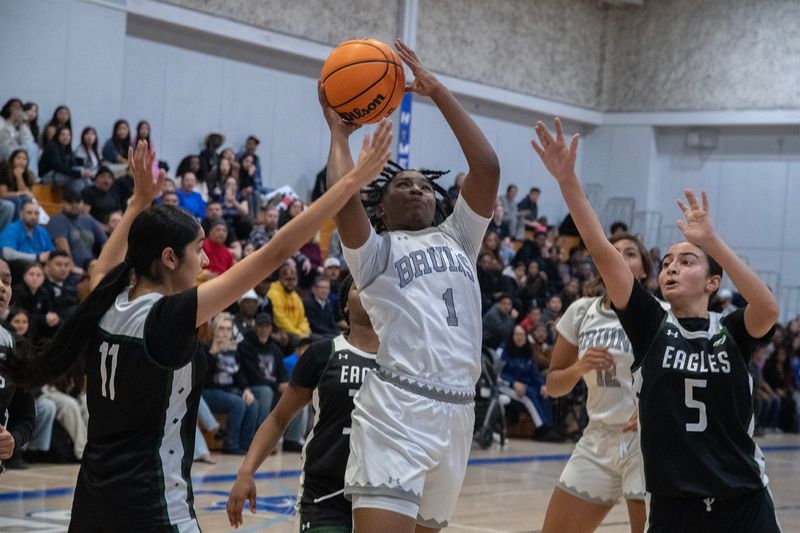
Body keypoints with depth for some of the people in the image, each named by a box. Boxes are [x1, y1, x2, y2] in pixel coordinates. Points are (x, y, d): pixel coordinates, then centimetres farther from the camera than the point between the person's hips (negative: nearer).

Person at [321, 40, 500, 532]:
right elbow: (345, 200, -12)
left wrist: (438, 93, 8)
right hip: (397, 408, -5)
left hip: (458, 411, 5)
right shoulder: (375, 250, 9)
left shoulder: (458, 238, 22)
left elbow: (488, 168, 9)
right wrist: (339, 132, 4)